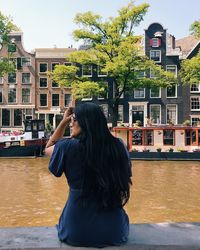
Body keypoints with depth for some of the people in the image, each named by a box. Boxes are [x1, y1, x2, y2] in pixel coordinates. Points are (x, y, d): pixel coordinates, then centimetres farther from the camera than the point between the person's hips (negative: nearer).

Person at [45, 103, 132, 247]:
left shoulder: (70, 146, -14)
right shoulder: (118, 146, -7)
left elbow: (48, 149, 10)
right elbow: (125, 191, 3)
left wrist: (63, 122, 6)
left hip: (77, 230, -1)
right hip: (114, 230, 2)